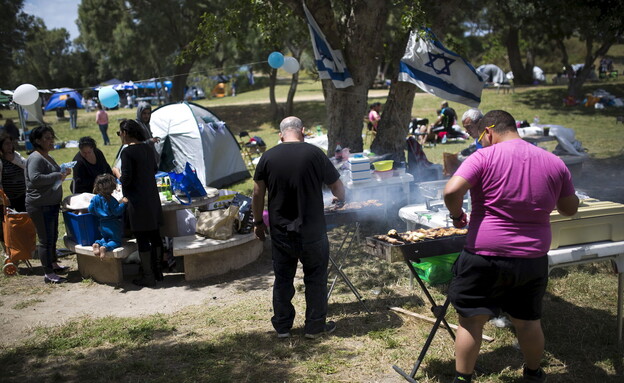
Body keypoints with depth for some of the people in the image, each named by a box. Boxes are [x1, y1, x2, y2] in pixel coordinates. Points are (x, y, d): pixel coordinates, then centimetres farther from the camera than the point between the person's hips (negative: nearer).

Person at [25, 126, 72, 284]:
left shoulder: (48, 157, 14)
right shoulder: (35, 158, -17)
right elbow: (35, 178, -30)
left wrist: (63, 173, 9)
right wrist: (58, 176, -25)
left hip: (52, 204, 10)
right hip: (40, 206, -10)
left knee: (53, 236, 21)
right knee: (46, 239, -4)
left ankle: (53, 264, 37)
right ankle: (49, 274, 3)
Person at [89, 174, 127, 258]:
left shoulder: (95, 199, 2)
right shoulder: (111, 200, -16)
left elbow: (90, 210, 7)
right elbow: (117, 211, -19)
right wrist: (123, 203, -14)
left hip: (102, 224, 6)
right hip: (113, 225, -6)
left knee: (106, 238, 27)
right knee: (117, 241, 2)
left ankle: (98, 243, -5)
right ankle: (105, 247, -26)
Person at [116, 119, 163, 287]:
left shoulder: (127, 152, -16)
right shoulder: (148, 148, 7)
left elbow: (126, 179, -18)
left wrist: (118, 174, 2)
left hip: (137, 200, -8)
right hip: (152, 196, 8)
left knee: (142, 238, 1)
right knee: (154, 234, 15)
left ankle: (148, 276, 8)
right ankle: (156, 271, 26)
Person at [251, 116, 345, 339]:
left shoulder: (267, 157, -2)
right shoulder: (314, 154, -9)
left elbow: (258, 194, 3)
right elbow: (337, 187, 1)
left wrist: (258, 223, 15)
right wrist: (341, 200, 23)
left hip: (280, 231, 2)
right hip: (312, 232, -2)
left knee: (283, 279, 14)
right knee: (315, 279, 12)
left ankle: (282, 327, 23)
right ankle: (315, 326, 19)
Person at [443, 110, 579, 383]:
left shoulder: (484, 157, -10)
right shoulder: (554, 163, 4)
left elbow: (451, 190, -22)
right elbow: (570, 208, 13)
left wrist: (456, 216, -4)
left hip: (486, 256, -4)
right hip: (533, 259, 5)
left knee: (471, 320, 8)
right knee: (528, 320, 21)